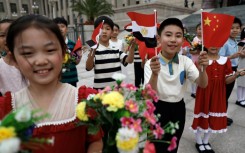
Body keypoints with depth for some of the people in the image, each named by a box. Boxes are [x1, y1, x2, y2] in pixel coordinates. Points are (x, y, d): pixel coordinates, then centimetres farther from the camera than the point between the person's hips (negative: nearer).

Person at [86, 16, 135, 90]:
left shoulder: (116, 49, 6)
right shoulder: (94, 50, -7)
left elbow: (129, 60, -4)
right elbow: (88, 68, -19)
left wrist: (132, 46, -19)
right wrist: (93, 51, -32)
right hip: (100, 90, -4)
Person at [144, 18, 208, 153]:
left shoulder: (185, 61, -6)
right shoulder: (151, 63, -17)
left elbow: (202, 84, -11)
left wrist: (202, 68, -31)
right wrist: (155, 74, -42)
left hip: (178, 109, 4)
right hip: (158, 110, -3)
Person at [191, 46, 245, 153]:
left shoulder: (225, 60, 2)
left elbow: (227, 80, 2)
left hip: (218, 94, 4)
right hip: (203, 93, -4)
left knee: (215, 118, 14)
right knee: (201, 117, 7)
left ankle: (206, 141, 37)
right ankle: (199, 142, 30)